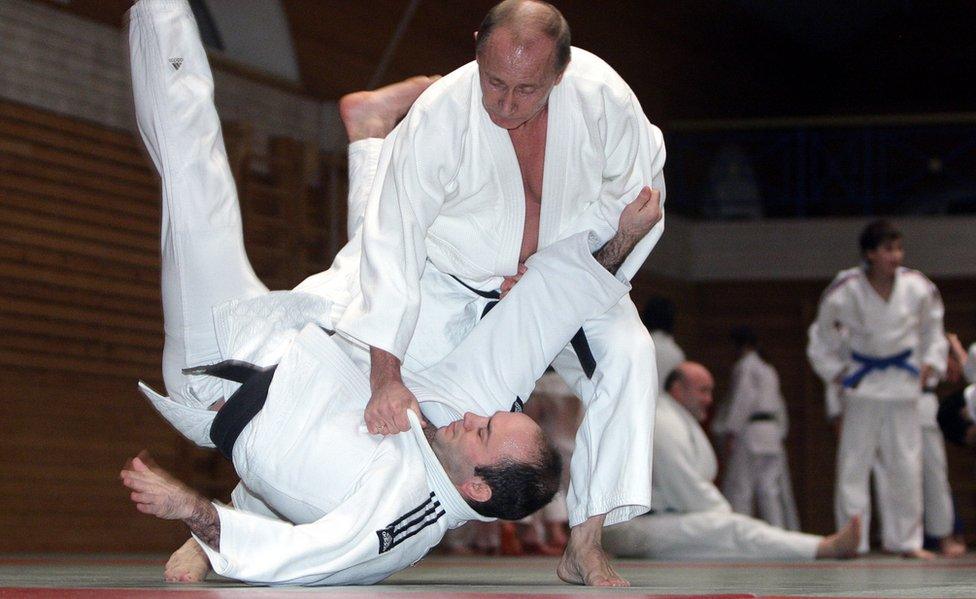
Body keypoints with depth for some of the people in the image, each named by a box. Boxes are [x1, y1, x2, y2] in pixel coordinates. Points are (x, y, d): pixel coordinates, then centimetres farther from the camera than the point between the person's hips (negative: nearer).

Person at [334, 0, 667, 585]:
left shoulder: (603, 96, -25)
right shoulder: (438, 116, -31)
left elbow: (637, 196, -8)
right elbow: (394, 239, -33)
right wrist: (386, 379, -39)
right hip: (453, 282, -1)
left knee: (628, 355, -24)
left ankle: (585, 548, -17)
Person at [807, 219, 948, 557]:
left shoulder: (918, 288, -9)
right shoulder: (845, 291, -14)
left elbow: (932, 327, 11)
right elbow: (823, 335, 3)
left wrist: (930, 364, 4)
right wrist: (834, 372, 0)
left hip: (903, 383, 2)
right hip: (862, 383, -2)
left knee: (905, 465, 3)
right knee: (855, 462, -4)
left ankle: (906, 540, 13)